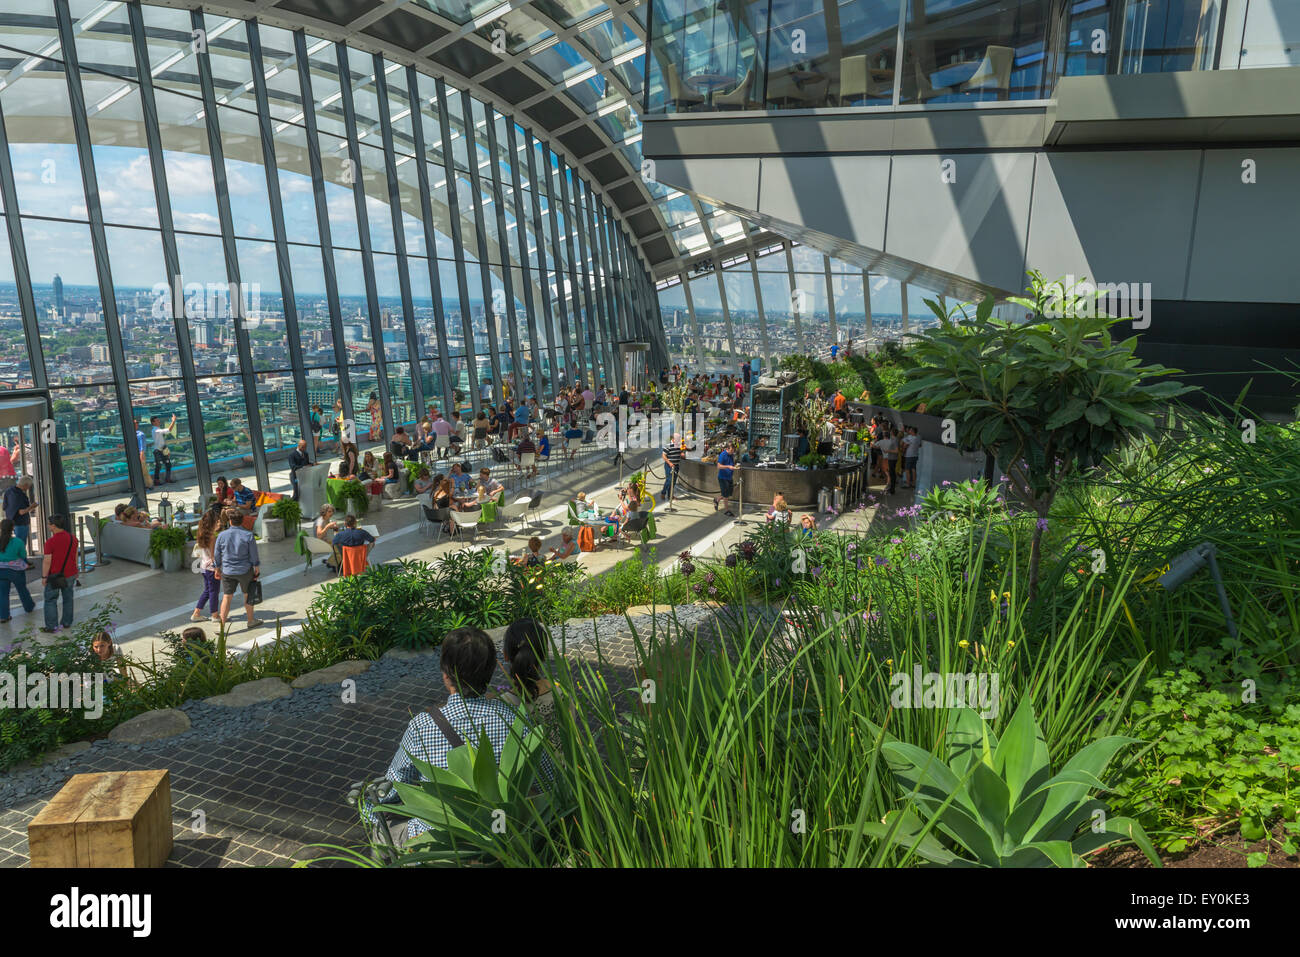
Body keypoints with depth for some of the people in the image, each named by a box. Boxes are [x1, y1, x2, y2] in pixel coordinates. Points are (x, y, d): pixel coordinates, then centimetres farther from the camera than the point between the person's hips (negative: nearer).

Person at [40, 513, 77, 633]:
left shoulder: (50, 541, -20)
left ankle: (52, 627, 8)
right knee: (68, 598, 16)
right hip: (70, 574, 6)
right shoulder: (72, 538, -1)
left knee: (50, 600, 6)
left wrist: (44, 576, -7)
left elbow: (47, 561, -17)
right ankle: (67, 622, 26)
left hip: (55, 576, -6)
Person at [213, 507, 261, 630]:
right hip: (245, 570, -1)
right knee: (248, 596, 14)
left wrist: (217, 569, 17)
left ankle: (222, 626, 3)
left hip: (227, 571, 1)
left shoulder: (222, 536, -6)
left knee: (226, 597, 6)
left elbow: (217, 555, 4)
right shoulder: (248, 535, -11)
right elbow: (254, 555, -5)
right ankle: (251, 621, 28)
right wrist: (257, 568, 9)